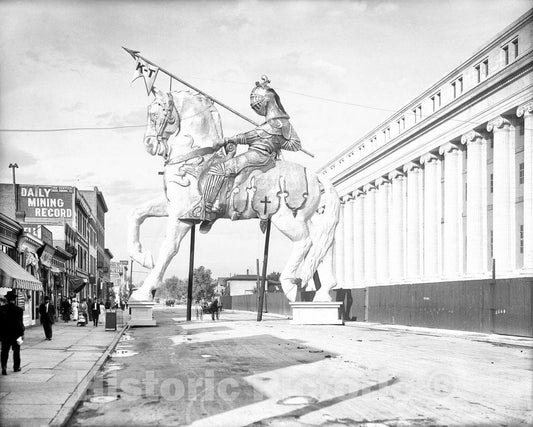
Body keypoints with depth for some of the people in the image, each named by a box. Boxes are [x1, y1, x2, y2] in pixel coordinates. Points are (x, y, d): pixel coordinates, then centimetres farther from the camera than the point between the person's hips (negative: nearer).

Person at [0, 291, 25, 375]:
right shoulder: (19, 310, -11)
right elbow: (20, 323, -13)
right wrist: (21, 334, -9)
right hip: (16, 333, -1)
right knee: (16, 351, 13)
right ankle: (16, 367, 21)